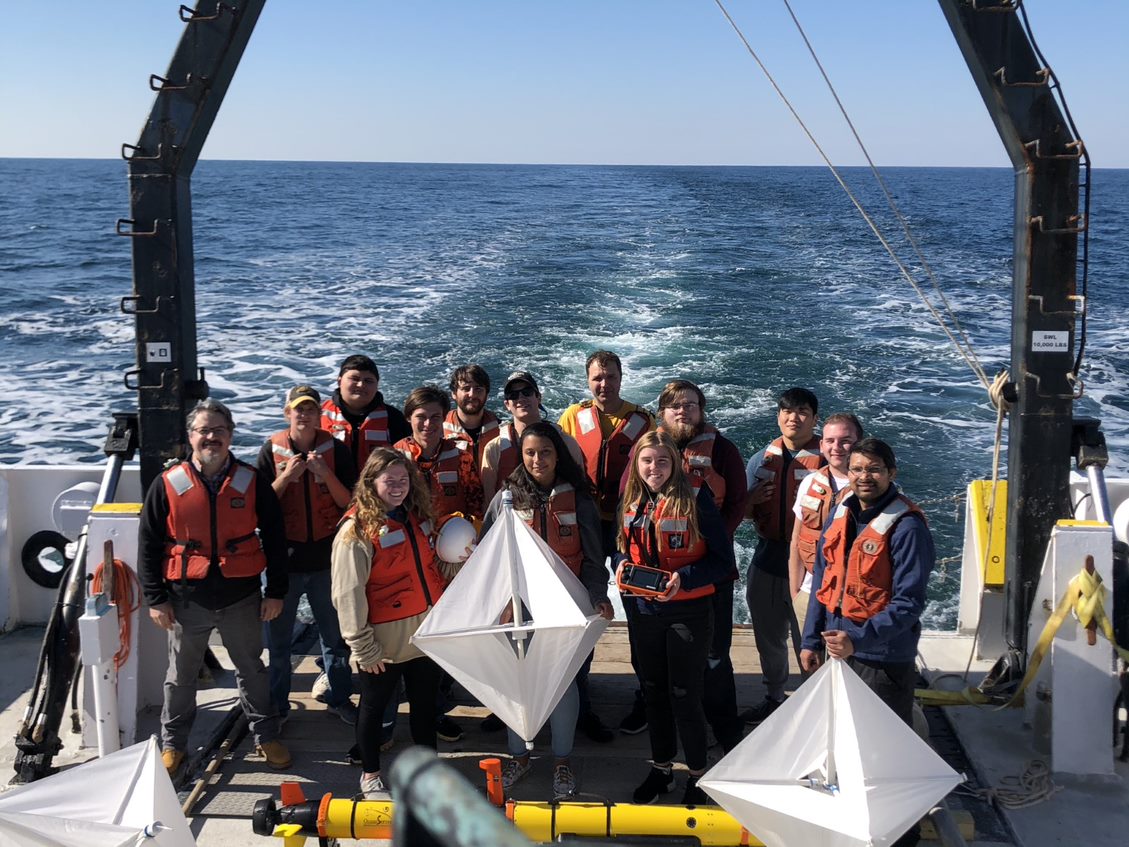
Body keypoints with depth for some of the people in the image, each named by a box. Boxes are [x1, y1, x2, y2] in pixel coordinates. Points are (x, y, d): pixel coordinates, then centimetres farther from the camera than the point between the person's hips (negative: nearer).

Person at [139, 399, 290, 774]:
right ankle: (172, 744, 30)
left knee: (252, 670, 15)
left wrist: (275, 591, 0)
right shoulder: (168, 485, -5)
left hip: (241, 598, 1)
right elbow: (148, 544, 0)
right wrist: (155, 598, -3)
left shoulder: (252, 482, -3)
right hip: (187, 599, 0)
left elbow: (274, 538, 3)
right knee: (180, 675, 14)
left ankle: (267, 736, 30)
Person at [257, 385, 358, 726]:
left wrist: (326, 474, -18)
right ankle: (276, 703, 23)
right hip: (285, 557, -1)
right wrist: (287, 476, -18)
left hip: (326, 557, 1)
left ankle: (339, 697, 27)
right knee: (278, 636, 8)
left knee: (335, 634, 12)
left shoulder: (336, 450, -1)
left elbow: (349, 503, -3)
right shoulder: (271, 451, -2)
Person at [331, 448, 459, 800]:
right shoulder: (357, 530, -16)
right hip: (385, 641, -6)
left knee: (425, 704, 18)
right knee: (374, 707, 12)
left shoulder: (416, 517, 6)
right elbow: (348, 594, -17)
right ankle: (370, 775, 29)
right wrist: (363, 647, -15)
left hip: (426, 633, 6)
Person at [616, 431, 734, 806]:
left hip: (688, 613, -5)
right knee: (653, 691, 16)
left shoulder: (696, 499, -13)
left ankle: (698, 776, 18)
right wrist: (622, 565, -6)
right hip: (644, 611, 5)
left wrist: (684, 579, -25)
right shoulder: (631, 503, 4)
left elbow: (723, 560, -12)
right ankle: (660, 769, 33)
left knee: (684, 695, 0)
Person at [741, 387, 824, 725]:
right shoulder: (762, 459, 8)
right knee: (768, 637, 19)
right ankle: (773, 697, 38)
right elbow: (744, 511, 13)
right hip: (767, 560, 6)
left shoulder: (825, 460, -9)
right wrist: (750, 501, -9)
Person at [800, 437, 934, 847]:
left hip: (884, 659, -7)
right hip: (837, 648, 7)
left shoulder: (907, 527, -18)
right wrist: (811, 639, 8)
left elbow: (908, 602, -22)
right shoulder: (841, 516, 4)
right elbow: (823, 581, 11)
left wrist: (858, 639, -31)